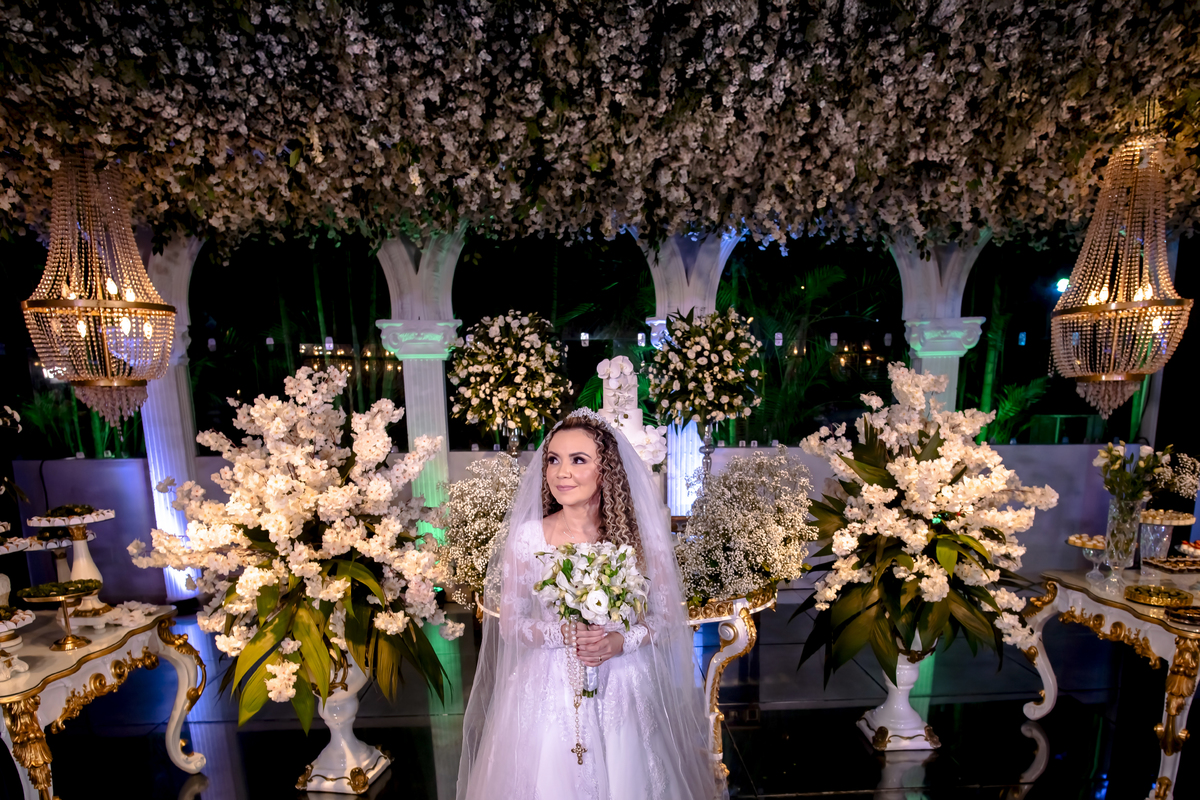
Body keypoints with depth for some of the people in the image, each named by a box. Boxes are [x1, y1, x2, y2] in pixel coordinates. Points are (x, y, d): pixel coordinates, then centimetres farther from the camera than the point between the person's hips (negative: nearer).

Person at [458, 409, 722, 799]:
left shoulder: (639, 536, -9)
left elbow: (668, 618, -2)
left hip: (623, 690, 1)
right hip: (549, 692, 0)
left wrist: (622, 641, -19)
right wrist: (563, 634, -19)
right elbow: (509, 624, -3)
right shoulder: (527, 537, -10)